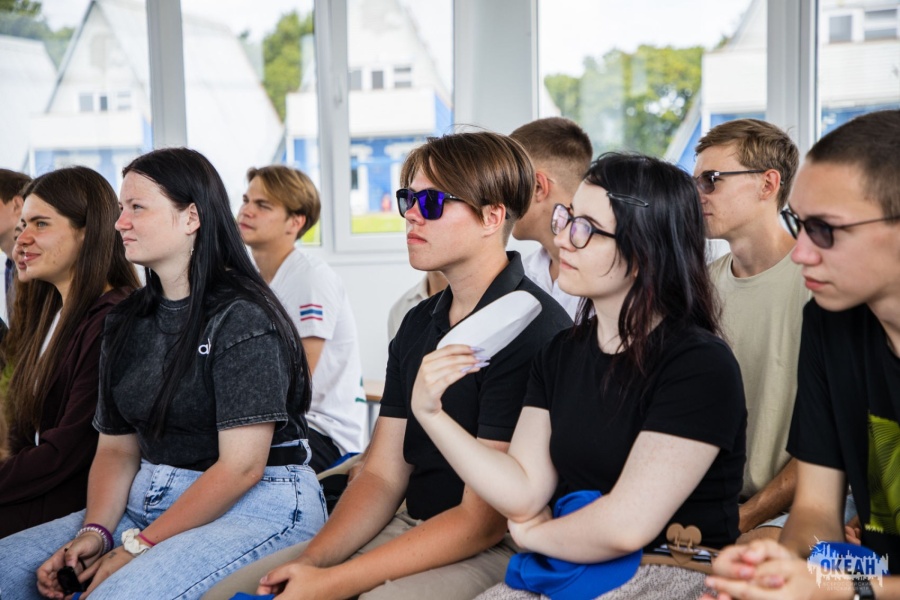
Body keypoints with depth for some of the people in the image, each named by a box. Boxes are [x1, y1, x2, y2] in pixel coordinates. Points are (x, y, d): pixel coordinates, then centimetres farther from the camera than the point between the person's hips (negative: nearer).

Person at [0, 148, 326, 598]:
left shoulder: (242, 318, -13)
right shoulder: (127, 322, 12)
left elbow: (241, 466, -17)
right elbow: (117, 448, 12)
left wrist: (138, 547, -16)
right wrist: (95, 532, -6)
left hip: (256, 508, -7)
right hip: (148, 503, 8)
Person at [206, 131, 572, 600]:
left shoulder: (532, 328, -18)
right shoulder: (418, 324, 10)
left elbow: (484, 521, -19)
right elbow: (383, 474, 9)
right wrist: (312, 561, -8)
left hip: (492, 555, -7)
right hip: (407, 530, 7)